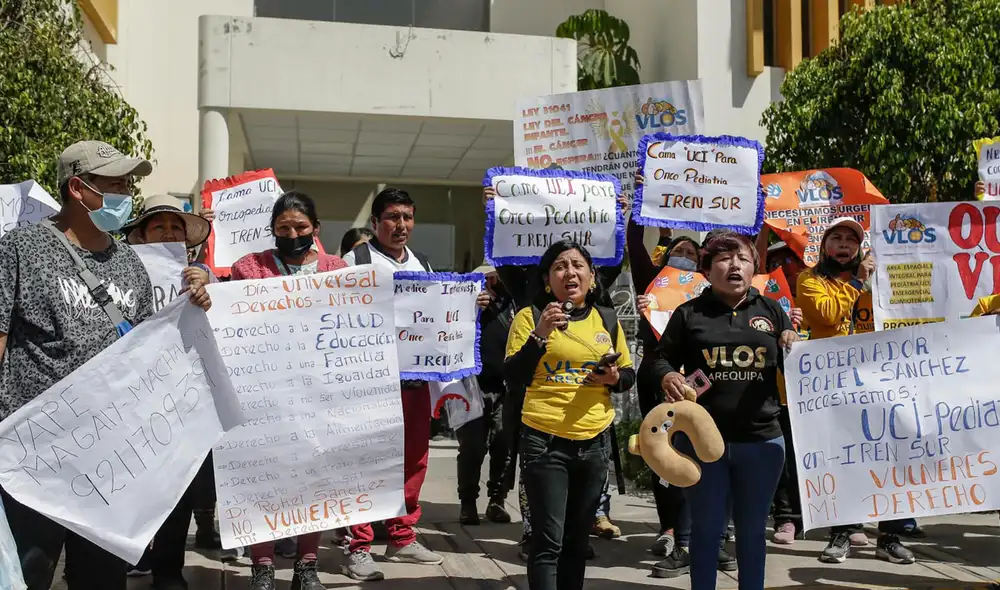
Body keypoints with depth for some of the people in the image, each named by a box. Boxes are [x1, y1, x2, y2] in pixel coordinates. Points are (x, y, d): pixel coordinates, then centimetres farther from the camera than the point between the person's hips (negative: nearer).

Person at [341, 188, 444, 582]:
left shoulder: (423, 265, 16)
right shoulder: (356, 260, -2)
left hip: (416, 376, 6)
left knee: (413, 459, 12)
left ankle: (402, 539, 26)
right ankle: (359, 548, 6)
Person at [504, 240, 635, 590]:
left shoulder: (607, 320, 8)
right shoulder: (530, 316, -4)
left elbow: (629, 375, 16)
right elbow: (513, 378, -10)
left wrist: (614, 378, -6)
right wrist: (539, 335, -23)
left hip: (595, 442, 4)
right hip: (545, 441, -4)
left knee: (577, 538, 14)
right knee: (548, 541, -6)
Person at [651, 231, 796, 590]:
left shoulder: (771, 311, 8)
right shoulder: (689, 314, 2)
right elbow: (662, 358, 3)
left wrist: (793, 350, -10)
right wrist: (667, 376, -18)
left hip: (761, 440, 2)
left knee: (752, 529, 15)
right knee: (706, 528, 11)